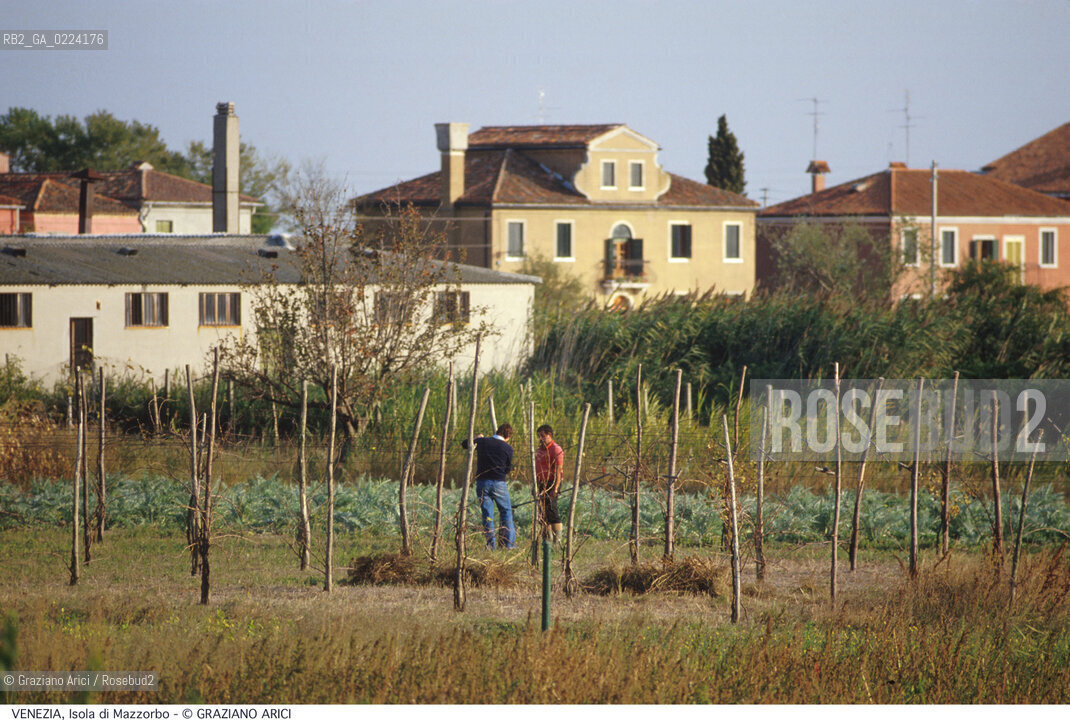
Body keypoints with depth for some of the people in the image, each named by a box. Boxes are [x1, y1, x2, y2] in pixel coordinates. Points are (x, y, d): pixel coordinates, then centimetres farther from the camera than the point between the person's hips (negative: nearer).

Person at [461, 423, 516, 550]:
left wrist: (476, 438, 30)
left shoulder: (482, 442, -2)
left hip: (482, 482, 2)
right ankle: (509, 543, 7)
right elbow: (508, 468, 0)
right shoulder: (507, 448, -8)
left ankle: (491, 544, 3)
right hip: (499, 483, -2)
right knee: (506, 512, 10)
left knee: (487, 514, 7)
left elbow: (464, 444, 14)